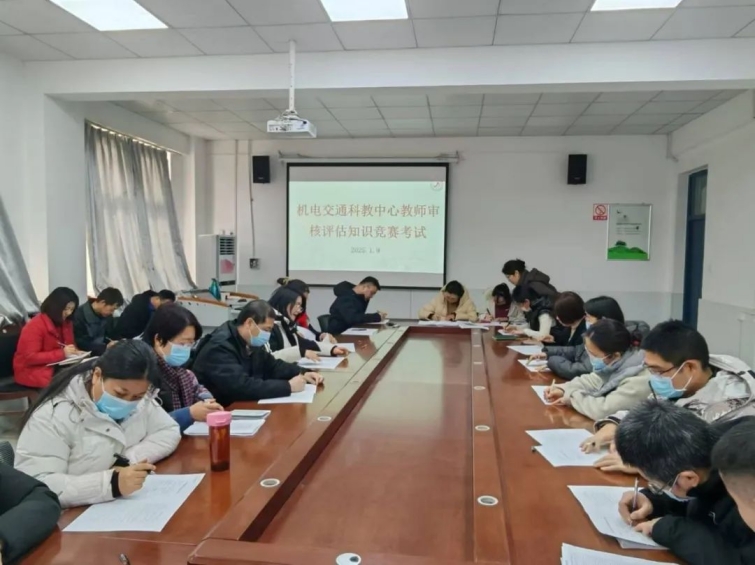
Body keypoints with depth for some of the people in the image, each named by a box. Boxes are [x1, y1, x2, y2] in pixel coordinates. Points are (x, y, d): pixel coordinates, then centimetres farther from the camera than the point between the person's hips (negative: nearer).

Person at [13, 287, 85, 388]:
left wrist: (75, 352, -7)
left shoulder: (66, 323, 5)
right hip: (32, 371, -7)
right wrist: (62, 353, -26)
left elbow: (70, 346, 18)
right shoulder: (35, 326, -15)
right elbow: (30, 357, -20)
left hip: (56, 367, 7)